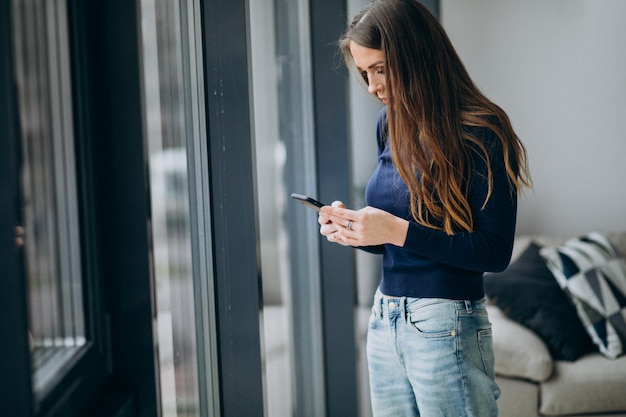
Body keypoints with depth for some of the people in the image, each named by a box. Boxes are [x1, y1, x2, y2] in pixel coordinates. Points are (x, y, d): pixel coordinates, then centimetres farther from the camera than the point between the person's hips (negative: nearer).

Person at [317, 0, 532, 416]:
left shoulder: (480, 132, -12)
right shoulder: (390, 124, 9)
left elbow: (496, 252, -16)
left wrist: (397, 232, -22)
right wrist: (354, 229, -4)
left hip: (445, 326, -7)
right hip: (384, 319, 7)